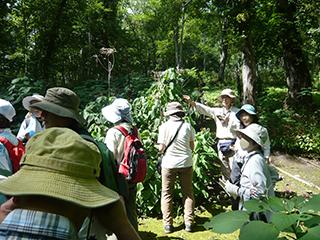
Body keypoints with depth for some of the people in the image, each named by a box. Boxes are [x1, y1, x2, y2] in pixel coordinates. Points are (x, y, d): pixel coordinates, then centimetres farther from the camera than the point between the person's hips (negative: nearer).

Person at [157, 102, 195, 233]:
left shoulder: (164, 126, -8)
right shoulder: (188, 126, -2)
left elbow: (161, 148, -8)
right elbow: (192, 147, 3)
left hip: (169, 163, -1)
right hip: (186, 163, 2)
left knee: (167, 194, 11)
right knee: (188, 193, 13)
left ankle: (168, 224, 13)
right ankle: (188, 223, 14)